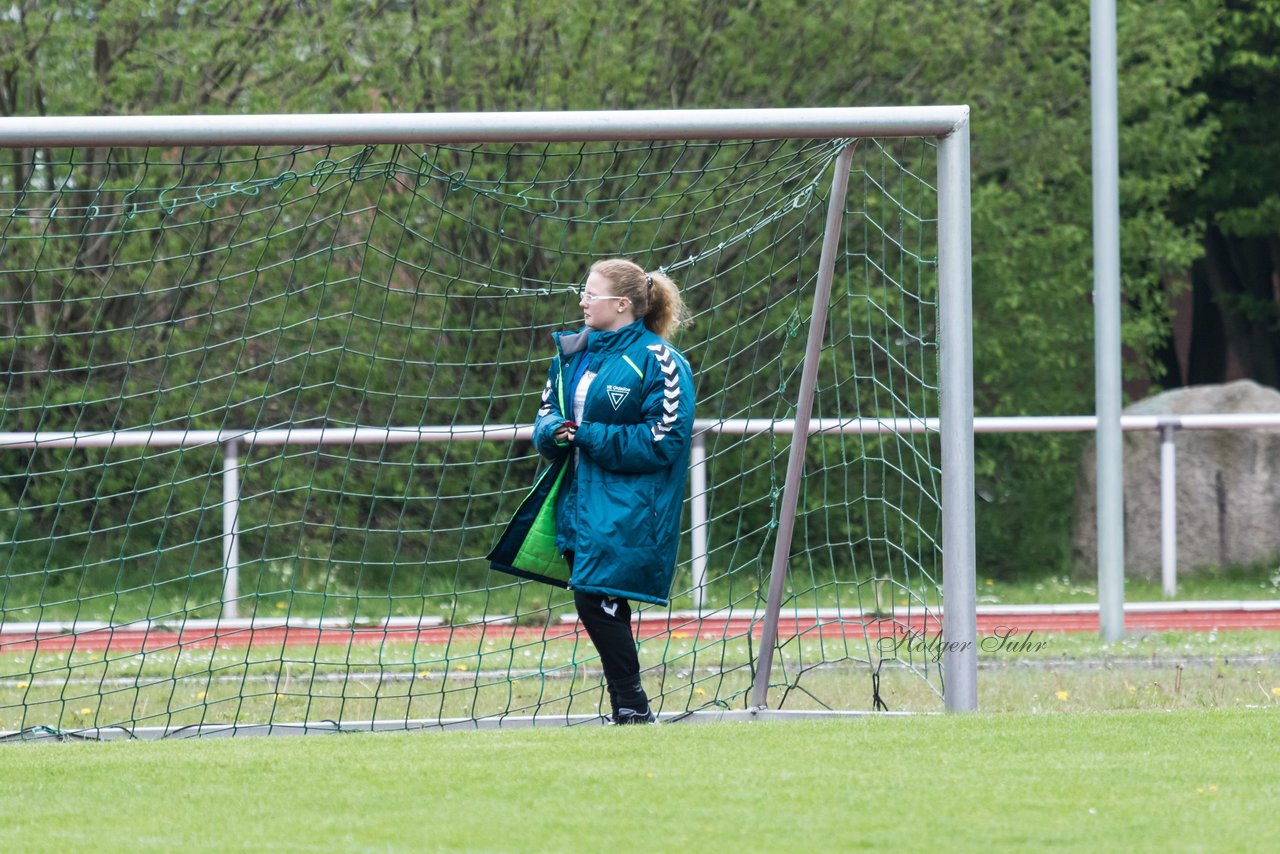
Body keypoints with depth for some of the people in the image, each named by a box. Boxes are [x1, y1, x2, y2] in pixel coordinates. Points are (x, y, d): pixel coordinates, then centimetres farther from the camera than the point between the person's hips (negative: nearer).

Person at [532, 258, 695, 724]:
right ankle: (627, 708, 14)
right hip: (580, 502, 8)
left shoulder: (657, 361, -11)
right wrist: (555, 432, -5)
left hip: (627, 507, -8)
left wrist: (589, 436, -16)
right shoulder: (573, 353, 13)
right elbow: (546, 415, 20)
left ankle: (633, 706, -5)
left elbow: (663, 441, -14)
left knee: (597, 600, -14)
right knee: (593, 605, 7)